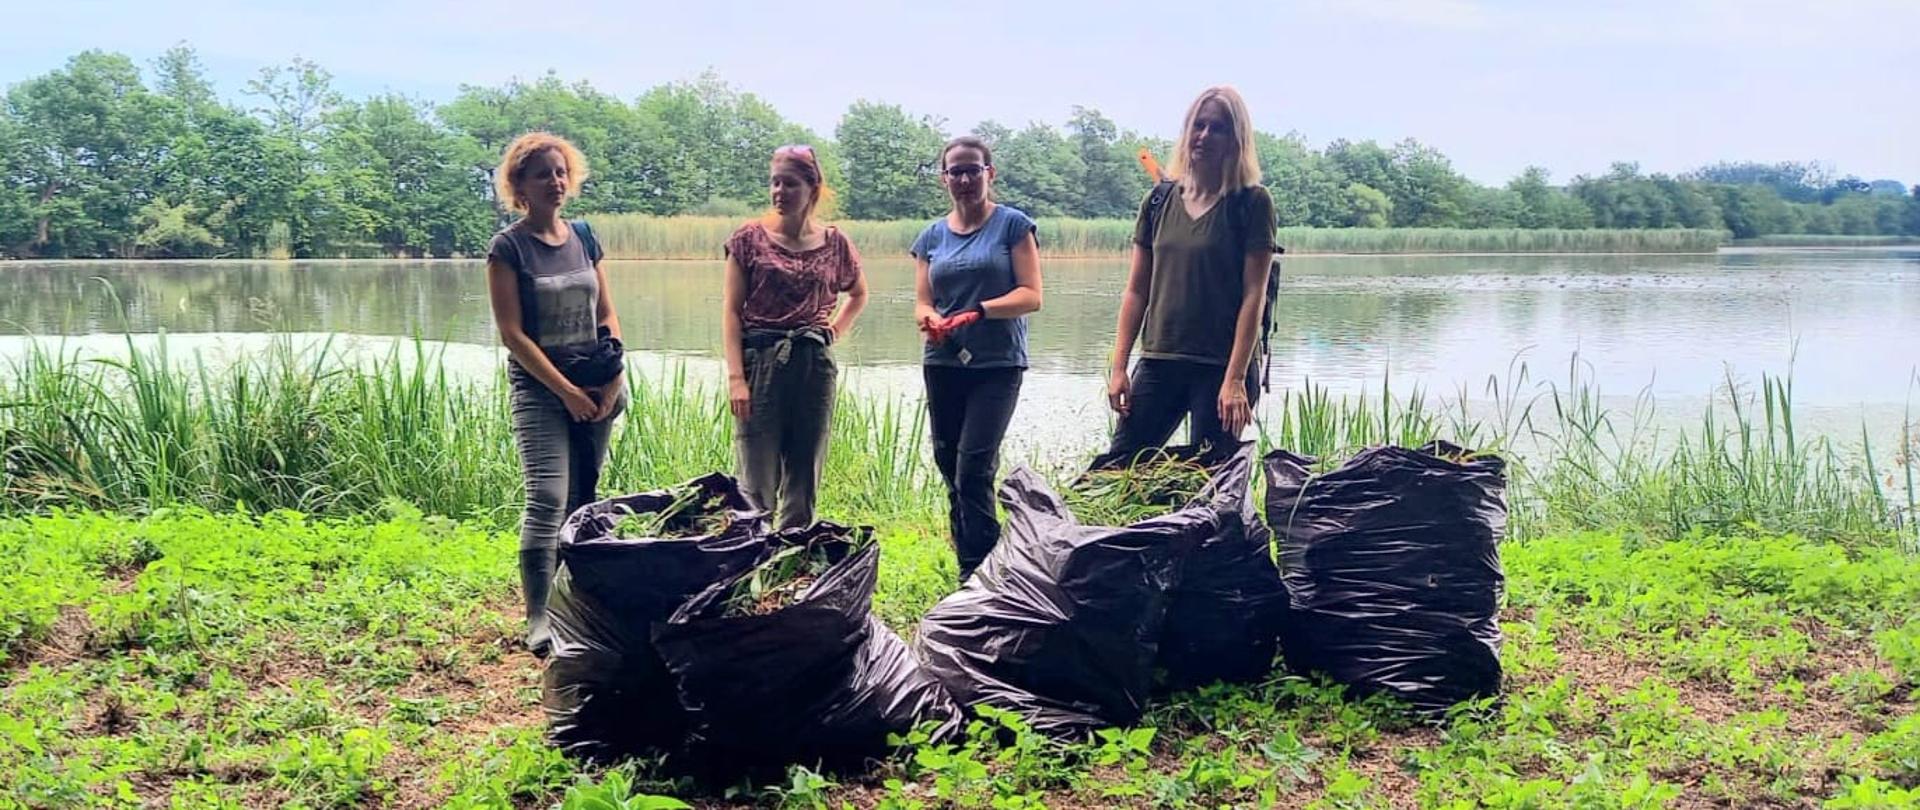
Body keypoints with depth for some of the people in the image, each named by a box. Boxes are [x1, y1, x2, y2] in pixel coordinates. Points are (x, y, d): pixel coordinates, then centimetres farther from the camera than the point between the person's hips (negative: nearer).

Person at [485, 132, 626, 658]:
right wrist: (566, 391, -12)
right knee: (547, 500, -15)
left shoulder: (583, 236, 11)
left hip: (597, 389, 5)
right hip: (539, 388, -5)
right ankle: (539, 621, -14)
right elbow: (512, 333, -9)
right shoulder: (508, 247, -4)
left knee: (582, 502, 8)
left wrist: (613, 379, -1)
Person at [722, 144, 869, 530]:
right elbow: (731, 310, -2)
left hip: (815, 365, 2)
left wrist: (834, 332, 8)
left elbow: (859, 294, 25)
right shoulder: (750, 238, 0)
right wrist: (736, 377, -11)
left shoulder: (834, 244, 6)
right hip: (761, 362, -2)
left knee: (804, 482, 7)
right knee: (757, 484, -4)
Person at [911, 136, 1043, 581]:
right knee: (949, 467, 7)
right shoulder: (932, 236, 12)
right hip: (944, 365, 5)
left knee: (973, 469, -14)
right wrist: (930, 319, -14)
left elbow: (1031, 295, -7)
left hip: (997, 364, -5)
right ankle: (970, 568, 18)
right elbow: (922, 302, 10)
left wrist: (979, 311, -21)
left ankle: (979, 573, -7)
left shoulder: (1013, 225, -1)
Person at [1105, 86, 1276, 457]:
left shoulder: (1251, 202, -4)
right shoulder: (1160, 200, 9)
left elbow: (1254, 295, -9)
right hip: (1157, 363, 5)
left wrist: (1236, 379, -15)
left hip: (1219, 367, -4)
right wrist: (1119, 367, 4)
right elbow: (1136, 290, 10)